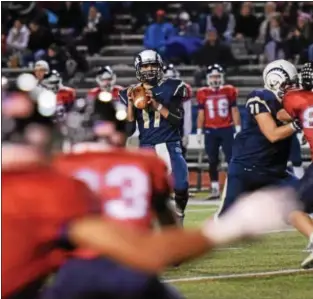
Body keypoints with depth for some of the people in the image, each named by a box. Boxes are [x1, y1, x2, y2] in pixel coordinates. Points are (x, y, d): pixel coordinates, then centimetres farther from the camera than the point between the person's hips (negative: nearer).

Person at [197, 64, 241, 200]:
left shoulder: (229, 91, 2)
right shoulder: (203, 94, 4)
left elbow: (234, 111, 4)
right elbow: (201, 114, 9)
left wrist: (238, 129, 0)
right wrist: (199, 131, 6)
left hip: (227, 129, -1)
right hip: (210, 130, 1)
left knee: (231, 159, -4)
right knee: (212, 161, 4)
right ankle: (215, 190, 9)